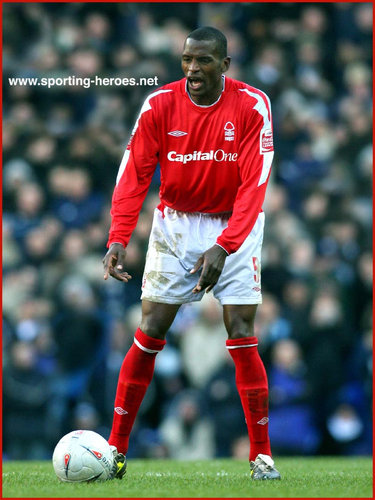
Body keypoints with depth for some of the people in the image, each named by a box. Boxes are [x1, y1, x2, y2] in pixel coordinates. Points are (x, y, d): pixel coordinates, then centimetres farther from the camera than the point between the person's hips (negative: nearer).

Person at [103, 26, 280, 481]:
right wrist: (118, 239, -24)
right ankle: (116, 447, 4)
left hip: (235, 226, -1)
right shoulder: (159, 105, -9)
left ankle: (261, 455, 1)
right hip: (174, 225, 1)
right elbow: (133, 175, -11)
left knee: (242, 337, -8)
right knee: (150, 332, -4)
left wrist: (224, 246, -30)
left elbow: (254, 183, -19)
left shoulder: (252, 106, -14)